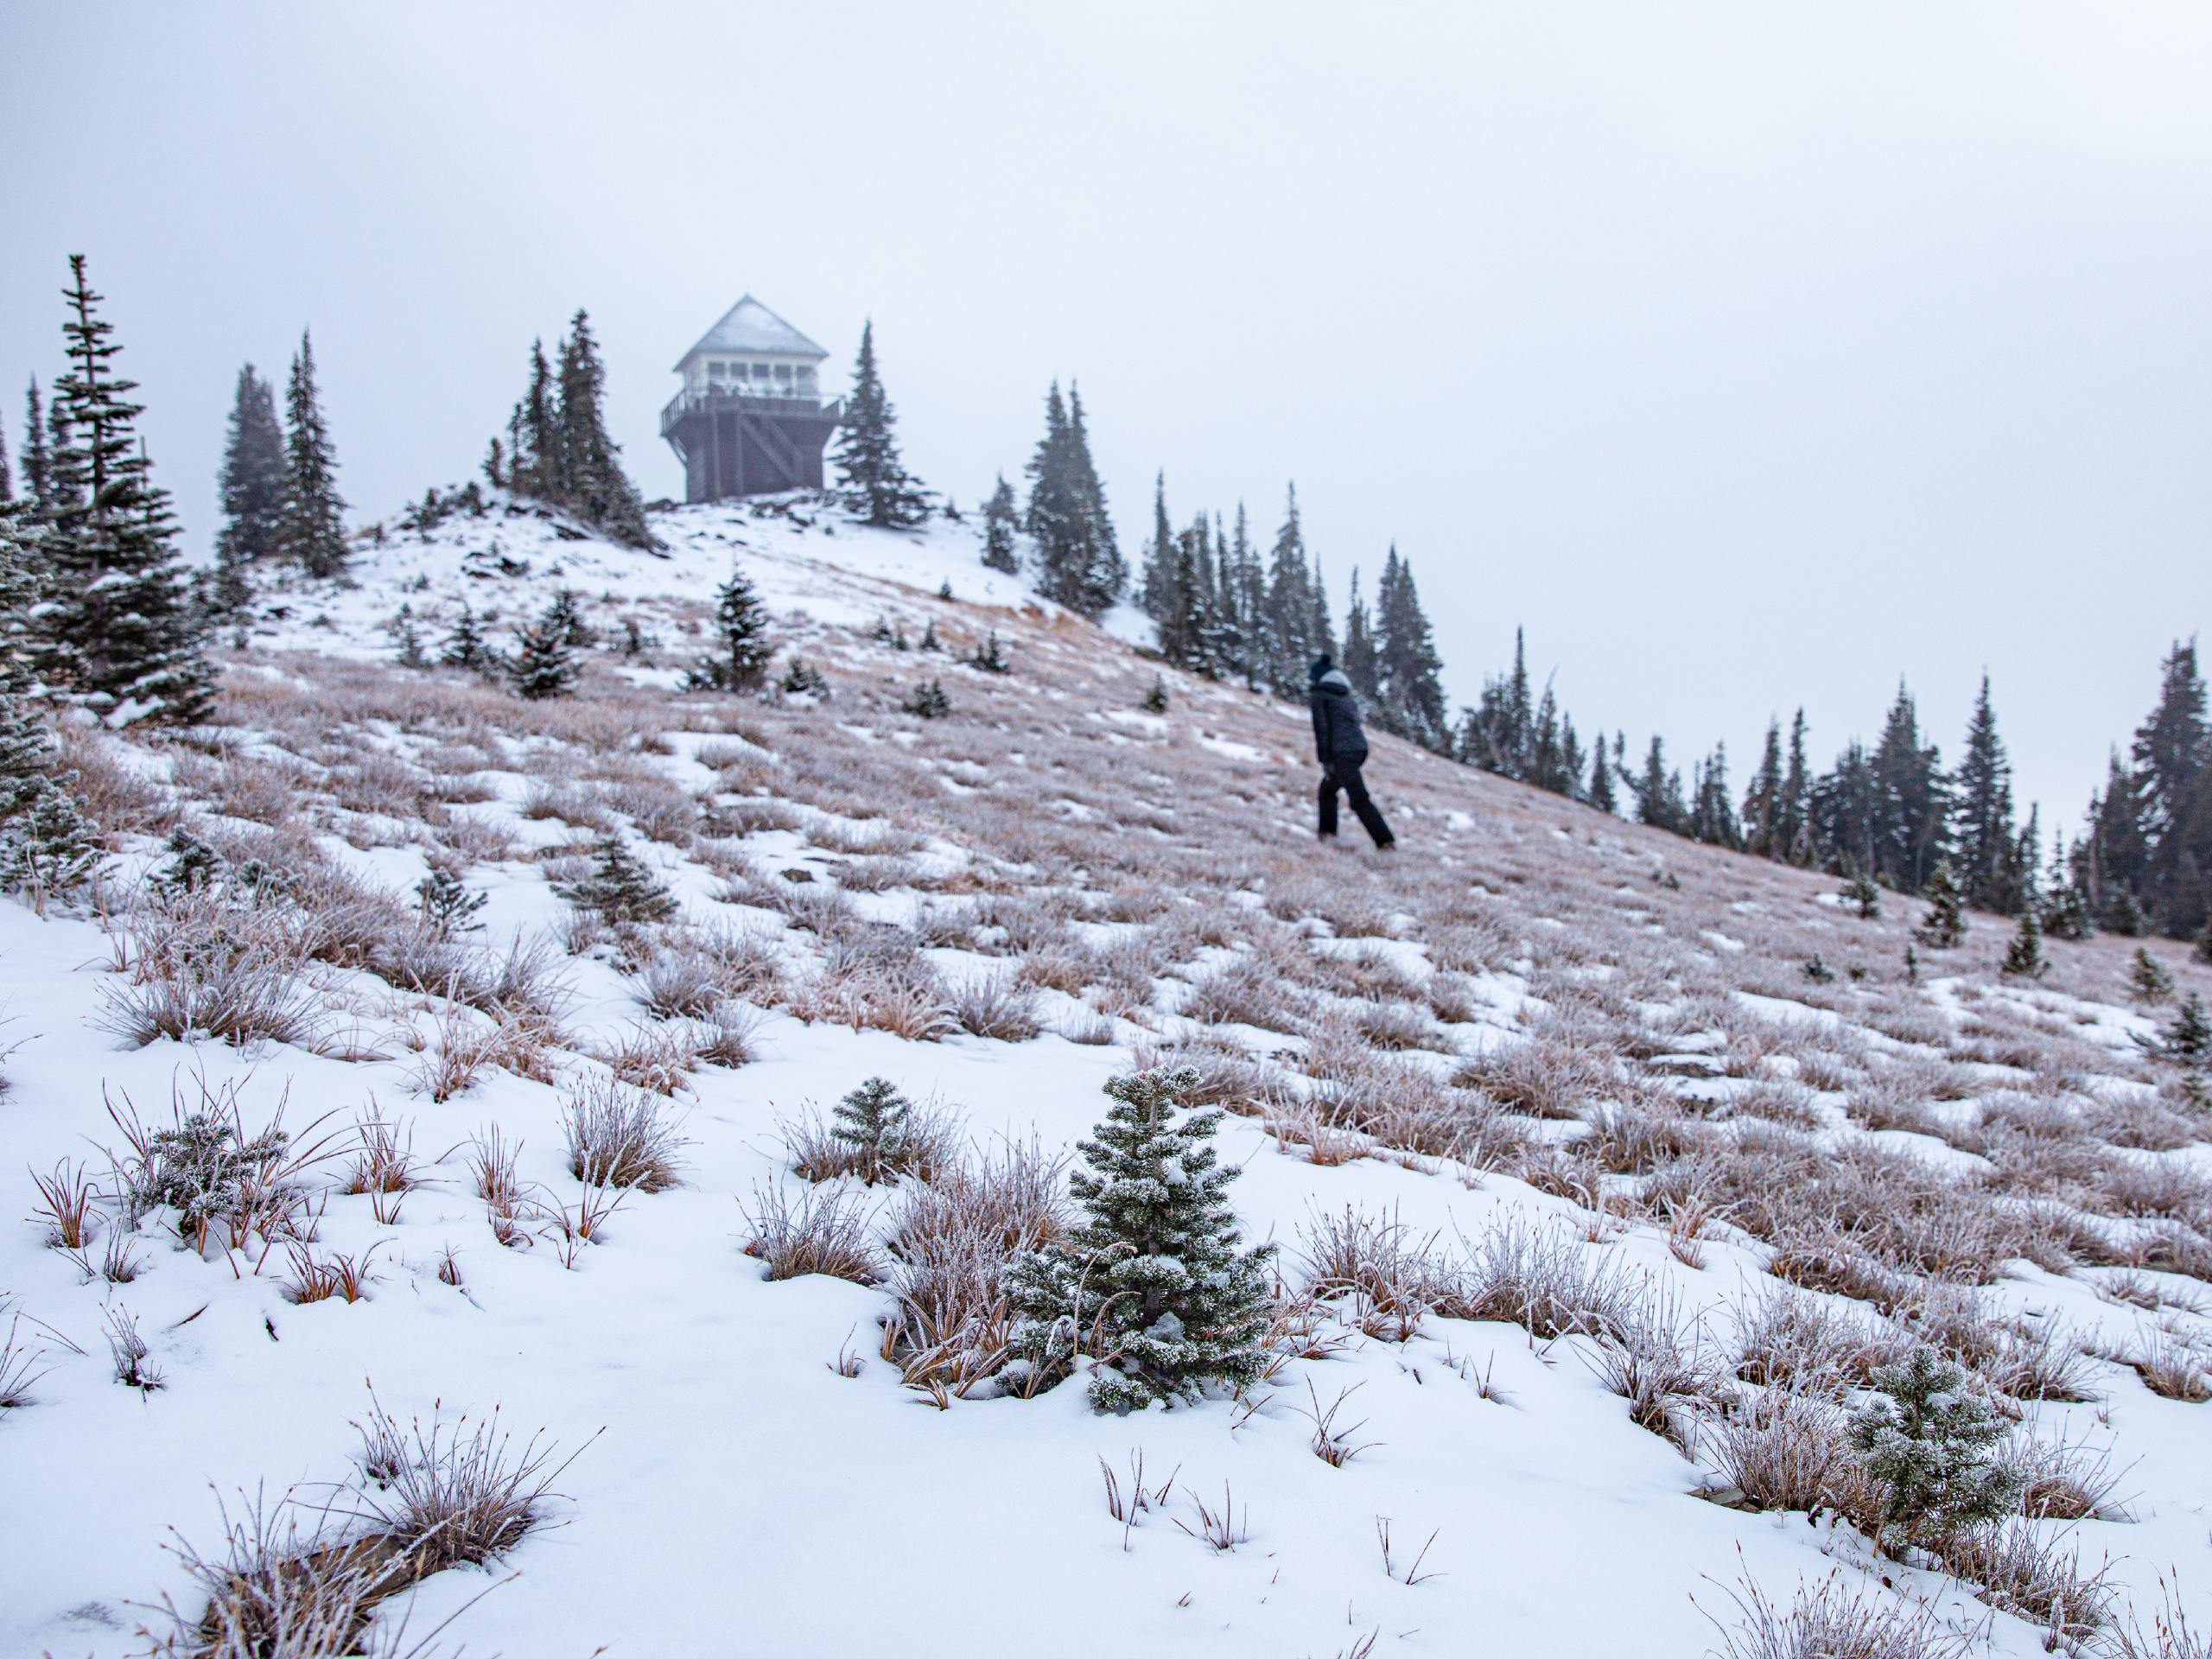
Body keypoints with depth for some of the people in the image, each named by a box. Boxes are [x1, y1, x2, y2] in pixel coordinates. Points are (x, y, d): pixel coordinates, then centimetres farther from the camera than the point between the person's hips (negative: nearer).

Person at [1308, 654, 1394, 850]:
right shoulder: (1347, 694, 20)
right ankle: (1328, 831, 25)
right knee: (1327, 788, 25)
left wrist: (1325, 760, -7)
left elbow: (1321, 729, -8)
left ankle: (1385, 840, -16)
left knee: (1359, 799, -9)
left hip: (1342, 752, -8)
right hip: (1360, 747, 8)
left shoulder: (1321, 695, -2)